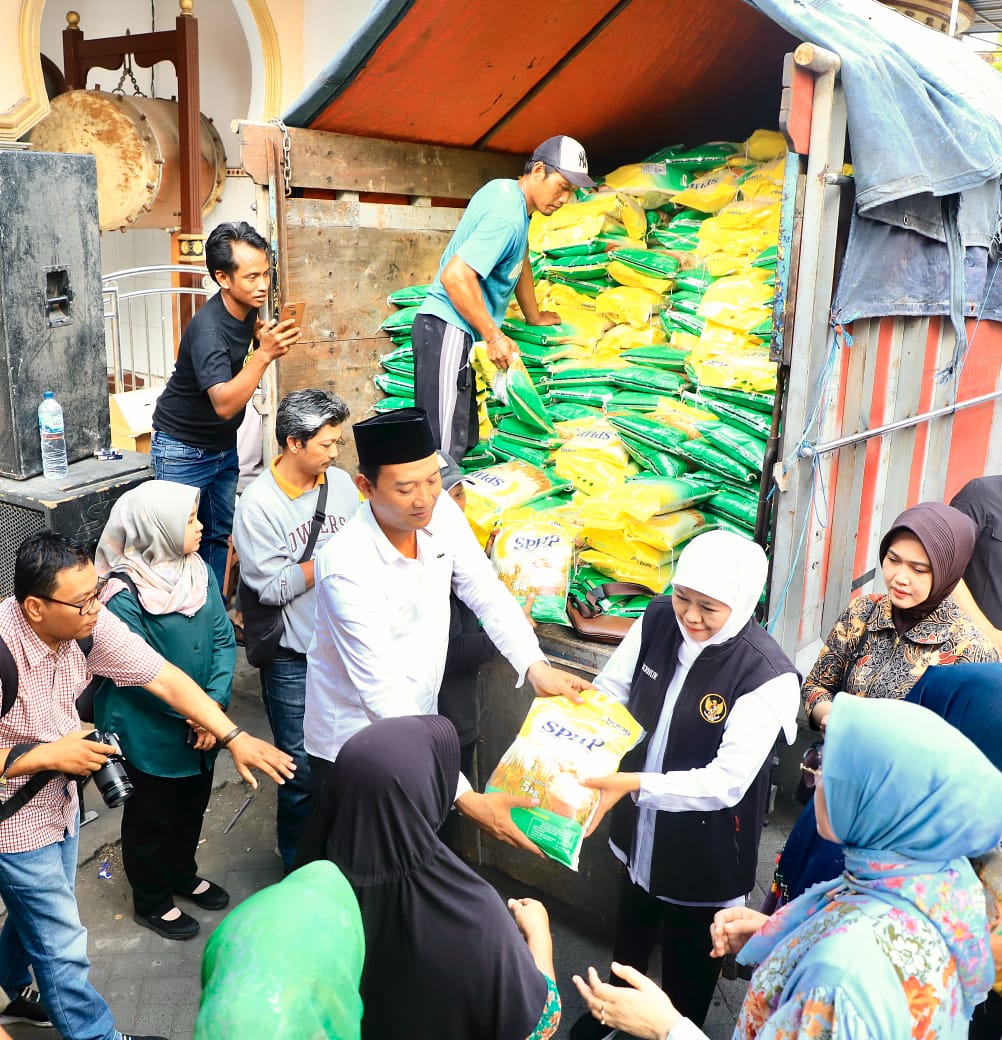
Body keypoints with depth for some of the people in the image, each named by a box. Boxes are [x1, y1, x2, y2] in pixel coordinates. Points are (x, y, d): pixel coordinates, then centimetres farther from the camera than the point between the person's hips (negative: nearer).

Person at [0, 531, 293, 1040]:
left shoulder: (90, 622, -18)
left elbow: (164, 678, -13)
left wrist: (235, 737, -14)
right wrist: (46, 755, -26)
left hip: (60, 801, 6)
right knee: (63, 944, 6)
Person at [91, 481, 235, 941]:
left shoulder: (199, 571, -5)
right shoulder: (125, 595, -25)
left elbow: (223, 639, -5)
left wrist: (215, 702, -16)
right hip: (147, 734, -6)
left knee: (192, 807, 26)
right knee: (151, 817, 16)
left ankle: (182, 874, 52)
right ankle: (152, 901, 39)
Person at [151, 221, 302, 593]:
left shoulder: (246, 309, -5)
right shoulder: (207, 329, -30)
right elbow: (225, 404, -40)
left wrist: (260, 335, -3)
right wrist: (264, 354, -49)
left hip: (224, 447, 8)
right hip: (184, 451, -8)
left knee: (218, 537, 15)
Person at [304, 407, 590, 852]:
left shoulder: (441, 511, -13)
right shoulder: (347, 567, -32)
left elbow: (484, 589, -1)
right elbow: (382, 692, -34)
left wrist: (535, 666, -18)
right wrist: (466, 796, -36)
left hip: (419, 722, 6)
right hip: (354, 743, -6)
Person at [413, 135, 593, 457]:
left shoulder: (506, 190, 13)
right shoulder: (508, 215, -19)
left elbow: (521, 261, 27)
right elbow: (455, 275, -28)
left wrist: (534, 317, 38)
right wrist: (495, 337, -20)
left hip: (456, 332, 11)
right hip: (448, 330, -11)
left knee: (463, 440, 12)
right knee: (443, 450, -13)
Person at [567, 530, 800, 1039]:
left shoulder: (767, 675, -30)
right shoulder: (659, 620, -16)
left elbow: (725, 784, -29)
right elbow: (608, 693, -6)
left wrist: (633, 783, -37)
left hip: (705, 844, -5)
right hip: (641, 826, 5)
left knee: (689, 953, 21)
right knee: (632, 925, 31)